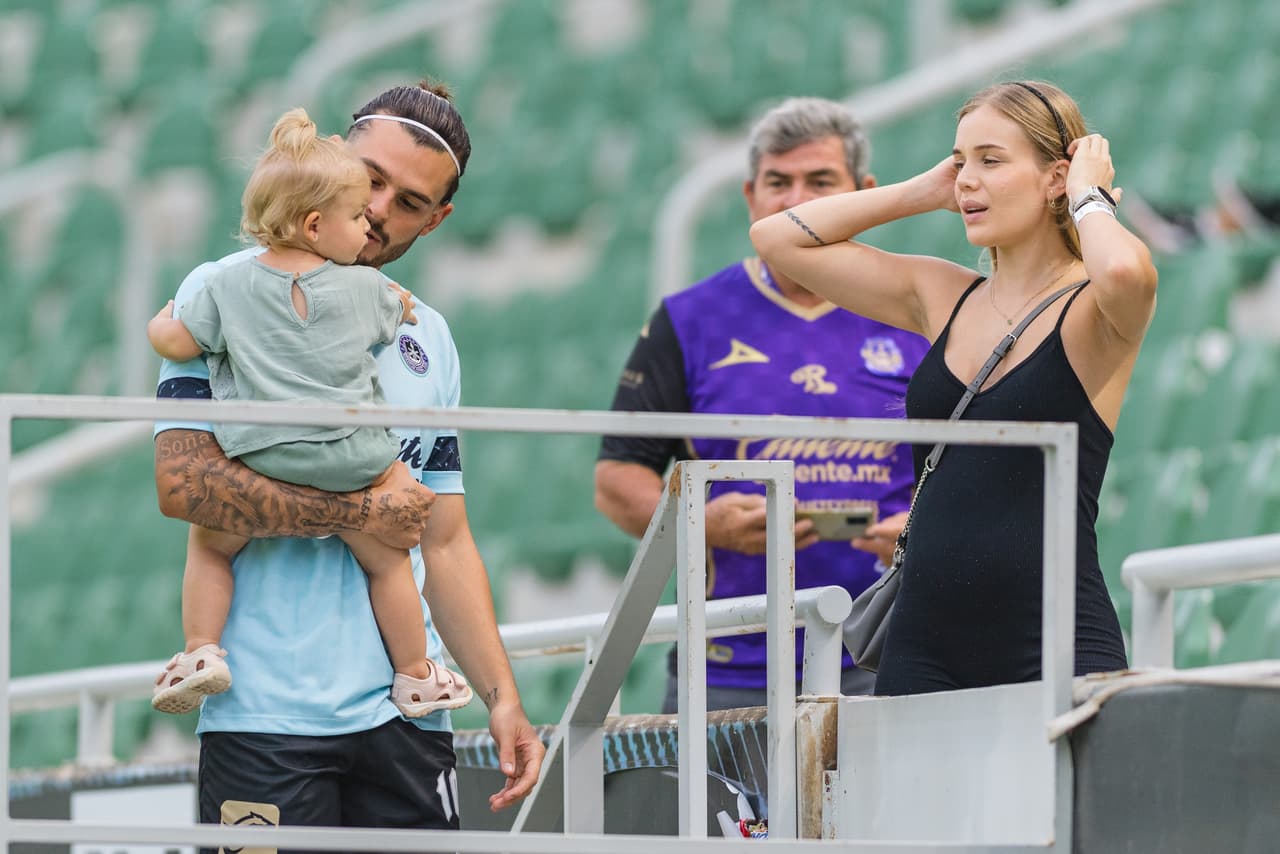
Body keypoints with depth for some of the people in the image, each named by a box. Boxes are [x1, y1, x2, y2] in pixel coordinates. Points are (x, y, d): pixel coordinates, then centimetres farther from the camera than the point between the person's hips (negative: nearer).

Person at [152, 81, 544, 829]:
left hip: (404, 712, 5)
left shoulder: (427, 337, 18)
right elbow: (183, 481, -13)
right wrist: (362, 514, -12)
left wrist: (502, 697, 9)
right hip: (268, 710, -5)